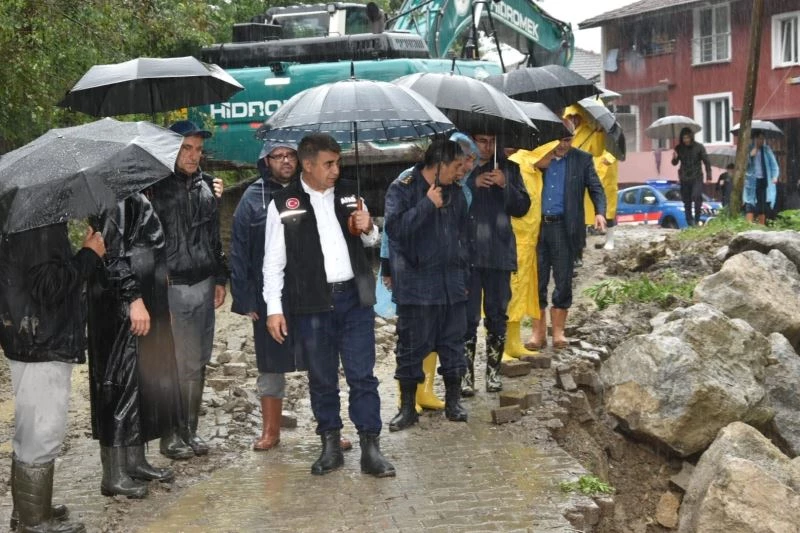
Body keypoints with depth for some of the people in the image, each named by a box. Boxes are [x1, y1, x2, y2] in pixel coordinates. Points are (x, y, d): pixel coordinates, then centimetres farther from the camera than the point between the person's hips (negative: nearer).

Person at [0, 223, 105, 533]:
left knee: (31, 432, 18)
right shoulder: (41, 224, -20)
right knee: (42, 435, 0)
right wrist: (89, 255, -14)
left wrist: (84, 255, 9)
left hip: (33, 343, 10)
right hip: (43, 345, -10)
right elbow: (48, 285, -24)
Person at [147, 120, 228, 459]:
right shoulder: (157, 186, -6)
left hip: (203, 285, 6)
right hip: (172, 287, -6)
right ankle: (171, 436, 7)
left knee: (198, 362, 9)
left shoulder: (205, 184, 13)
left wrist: (220, 278, 17)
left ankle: (190, 431, 20)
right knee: (180, 364, -5)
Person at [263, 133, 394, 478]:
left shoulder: (347, 195, 9)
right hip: (311, 303, -2)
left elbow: (370, 241, 22)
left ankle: (370, 448, 6)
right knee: (322, 380, 8)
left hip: (354, 297, 2)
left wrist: (368, 228, -2)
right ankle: (331, 446, 21)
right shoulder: (283, 203, -2)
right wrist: (274, 308, -6)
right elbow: (273, 261, -1)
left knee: (362, 375, 1)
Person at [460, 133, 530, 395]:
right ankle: (466, 374, 0)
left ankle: (493, 372, 17)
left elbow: (523, 207, 7)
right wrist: (473, 184, -16)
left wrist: (505, 185, -9)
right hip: (467, 253, -2)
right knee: (468, 316, -3)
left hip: (499, 253, 2)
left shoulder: (509, 168, 9)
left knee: (497, 315, 8)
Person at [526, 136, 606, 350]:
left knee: (563, 282, 3)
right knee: (537, 281, 3)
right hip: (537, 226, 1)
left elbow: (596, 189, 4)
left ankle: (558, 332, 13)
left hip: (564, 227, 0)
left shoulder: (582, 160, 5)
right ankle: (538, 333, 10)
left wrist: (600, 212, -12)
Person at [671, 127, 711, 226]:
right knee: (687, 202, 5)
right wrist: (674, 158, -19)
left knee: (697, 197, -20)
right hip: (684, 178, 3)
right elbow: (675, 163, 4)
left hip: (697, 178, -3)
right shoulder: (679, 148, 2)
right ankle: (690, 222, 13)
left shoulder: (699, 147, -3)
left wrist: (708, 176, -5)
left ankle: (697, 220, -10)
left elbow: (706, 161, 0)